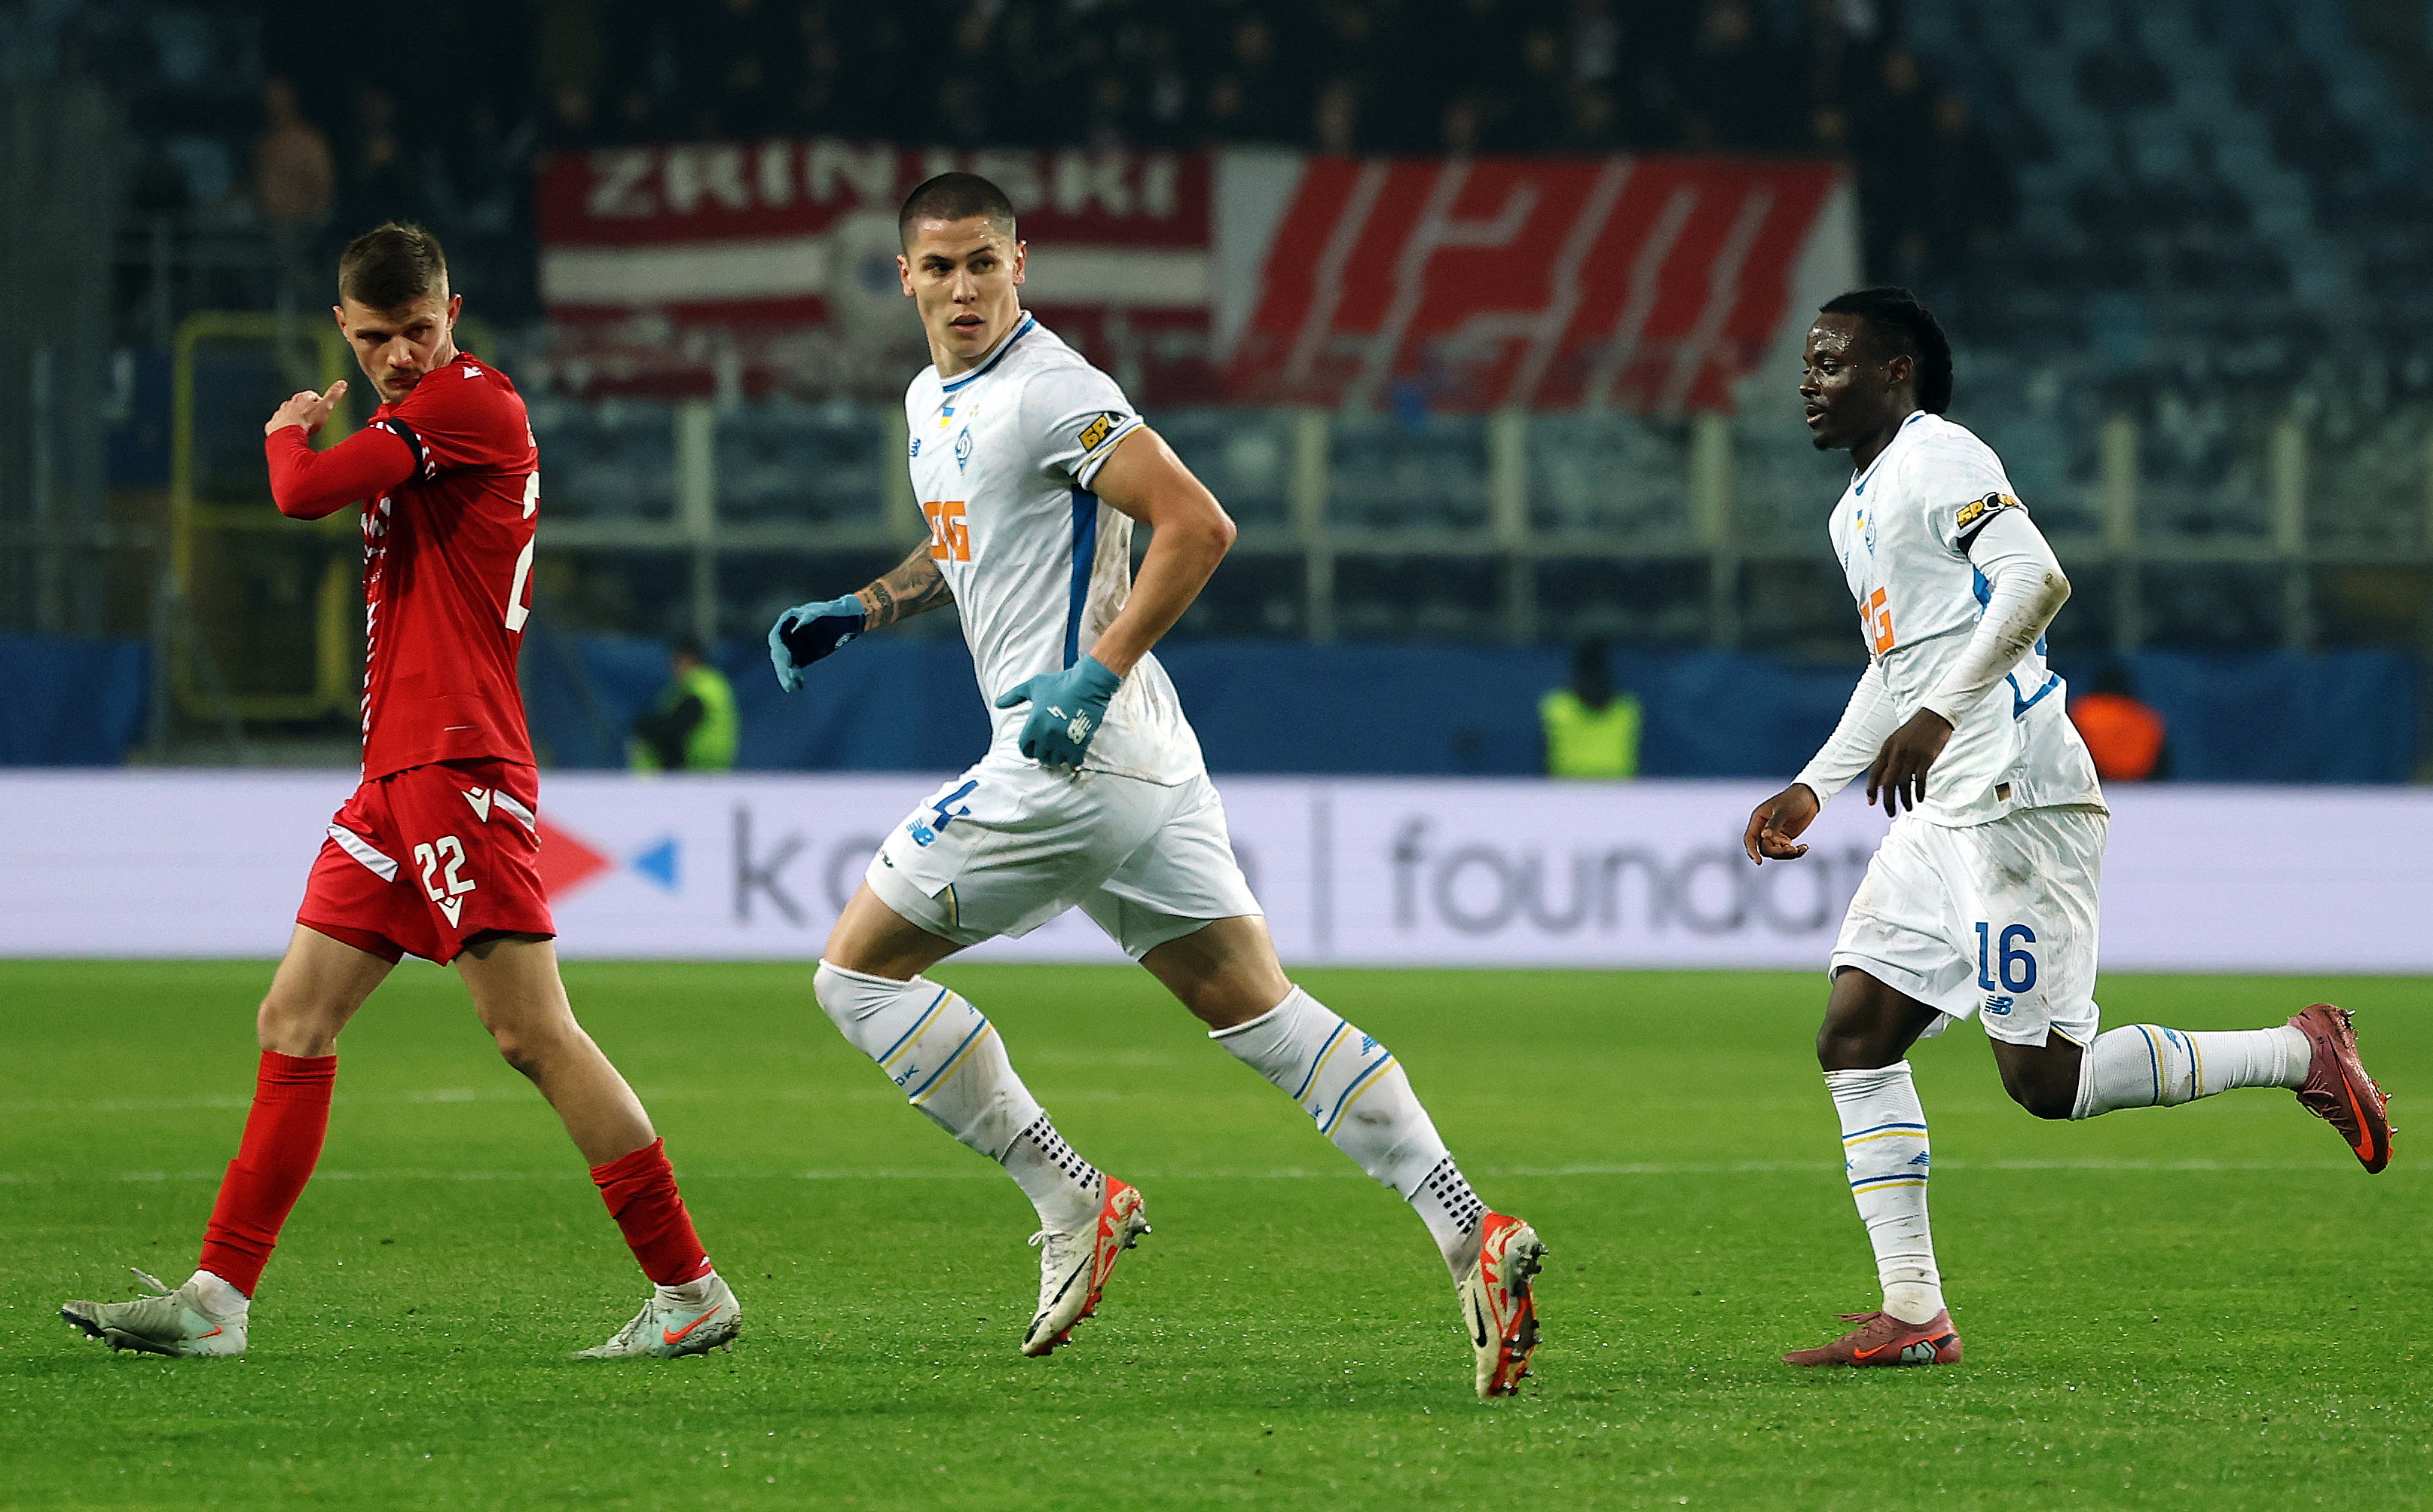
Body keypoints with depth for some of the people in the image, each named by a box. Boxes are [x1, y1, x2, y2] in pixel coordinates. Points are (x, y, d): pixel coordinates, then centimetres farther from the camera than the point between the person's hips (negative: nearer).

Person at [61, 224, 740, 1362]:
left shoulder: (471, 400, -10)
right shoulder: (414, 419, 20)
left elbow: (303, 494, -15)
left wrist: (290, 431, 4)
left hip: (459, 767, -10)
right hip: (394, 771, 10)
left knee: (532, 1033, -13)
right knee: (295, 1022, 8)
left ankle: (691, 1291, -11)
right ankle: (217, 1298, 10)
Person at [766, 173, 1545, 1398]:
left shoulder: (1049, 392, -13)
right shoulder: (931, 400, 17)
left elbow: (1197, 525, -19)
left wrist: (1099, 674, -22)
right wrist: (863, 610, 22)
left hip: (1071, 753, -10)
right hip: (1139, 760, 10)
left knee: (858, 971, 0)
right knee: (1258, 1011, 6)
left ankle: (1072, 1204, -1)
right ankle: (1468, 1232, -3)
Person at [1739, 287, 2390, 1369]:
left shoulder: (1938, 460, -8)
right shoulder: (1859, 508, 22)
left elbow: (2037, 580, -23)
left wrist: (1940, 713, -28)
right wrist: (1813, 789, 28)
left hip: (2016, 794, -10)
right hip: (1943, 813, 10)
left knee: (2043, 1079, -12)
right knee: (1853, 1041, 2)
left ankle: (2300, 1056, 2)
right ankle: (1911, 1317, 2)